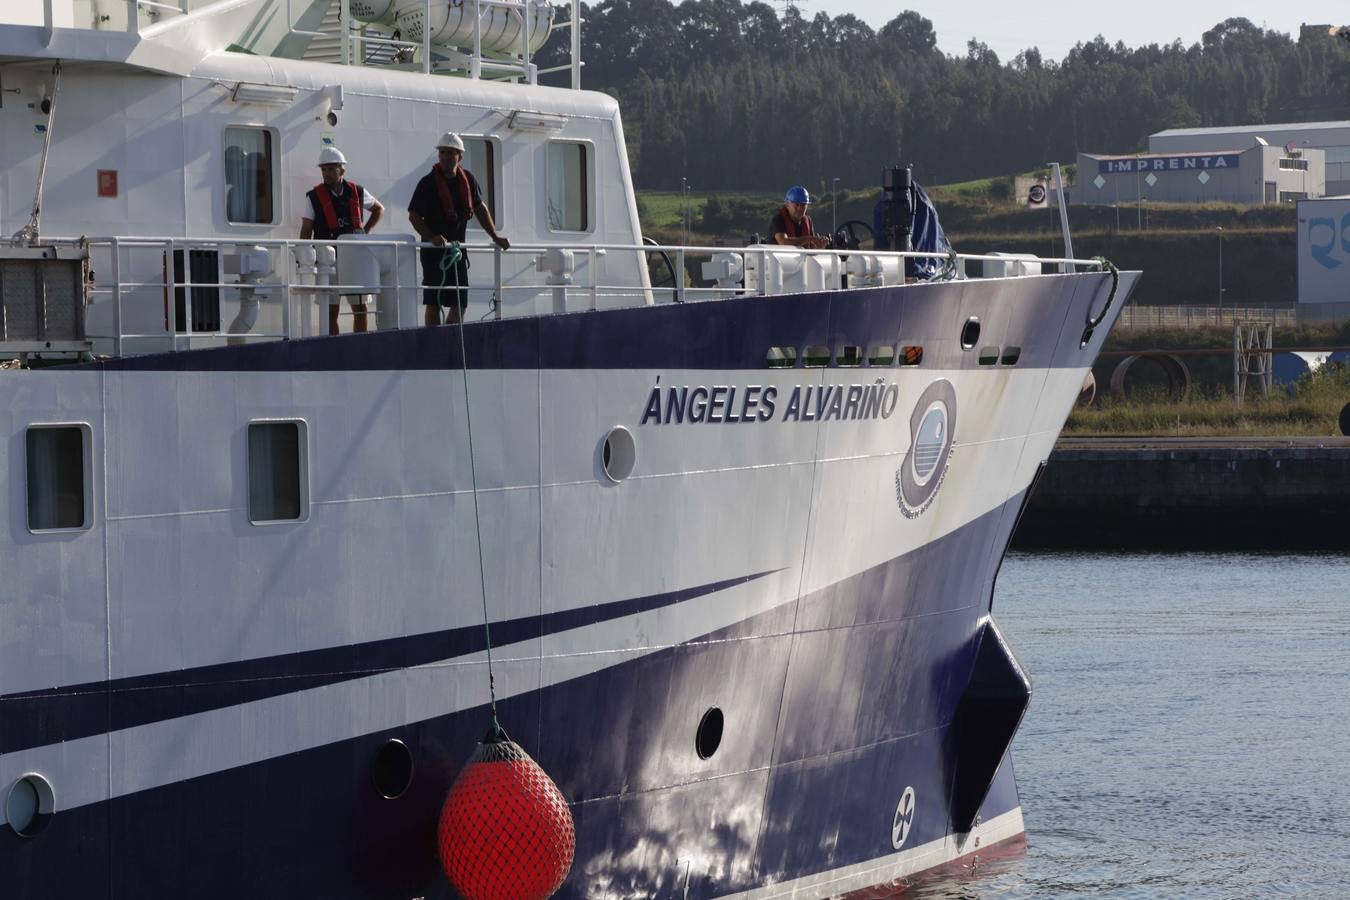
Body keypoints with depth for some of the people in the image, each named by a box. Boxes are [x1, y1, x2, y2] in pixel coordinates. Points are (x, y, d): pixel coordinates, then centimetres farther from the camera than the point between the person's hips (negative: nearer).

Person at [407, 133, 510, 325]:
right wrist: (431, 237, -24)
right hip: (434, 249, -5)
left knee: (460, 302, 7)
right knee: (434, 302, -6)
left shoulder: (467, 179, 6)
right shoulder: (428, 182, -9)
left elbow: (479, 209, 18)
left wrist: (495, 237, 16)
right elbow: (413, 215, -10)